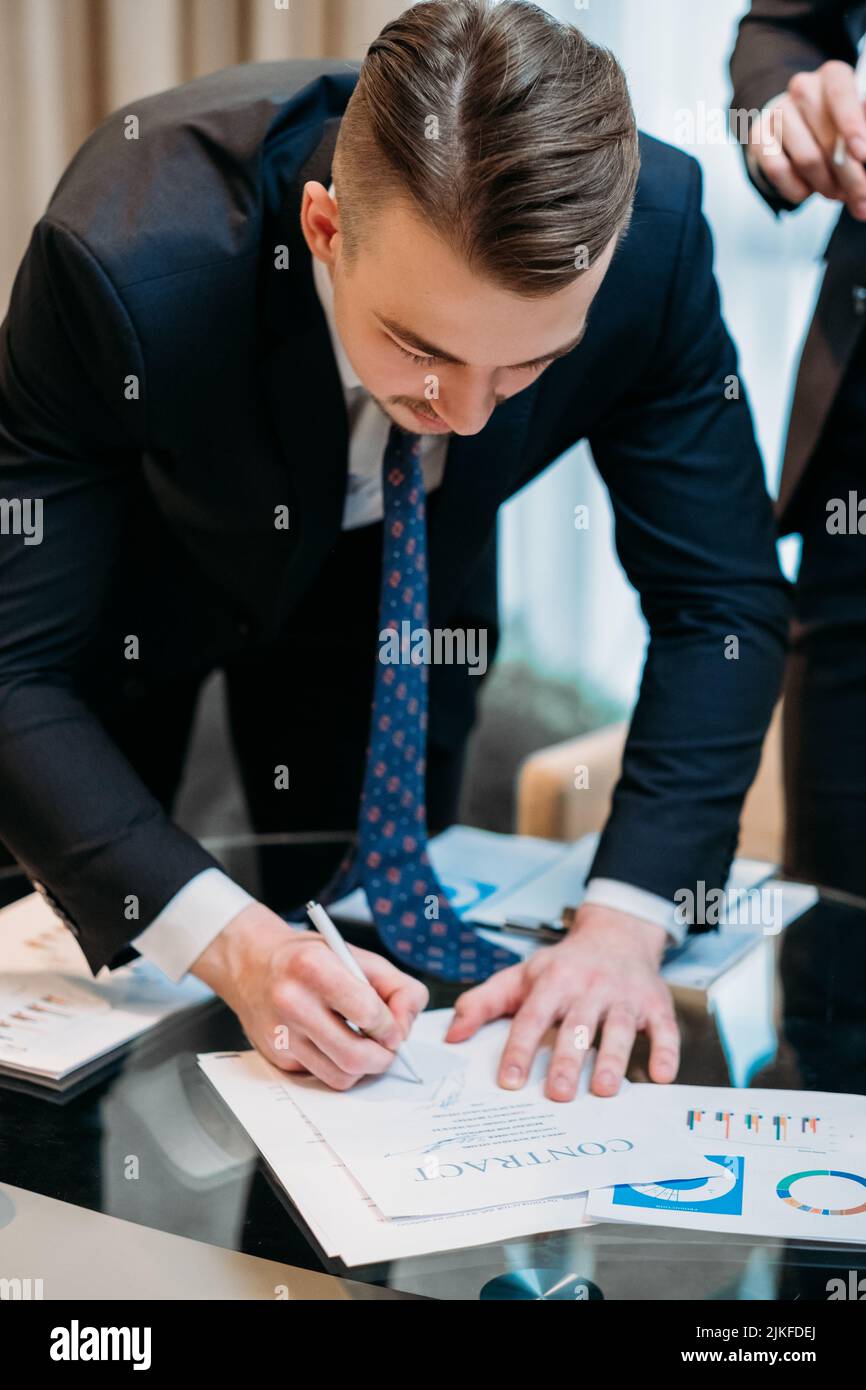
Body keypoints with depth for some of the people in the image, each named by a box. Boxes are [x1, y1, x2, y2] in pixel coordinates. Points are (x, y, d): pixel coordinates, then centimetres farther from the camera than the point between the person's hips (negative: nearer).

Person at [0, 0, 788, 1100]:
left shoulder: (651, 232, -34)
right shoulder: (126, 258, -42)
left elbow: (719, 600, -25)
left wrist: (621, 926, -36)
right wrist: (228, 943, -48)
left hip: (390, 585, 2)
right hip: (123, 578, -1)